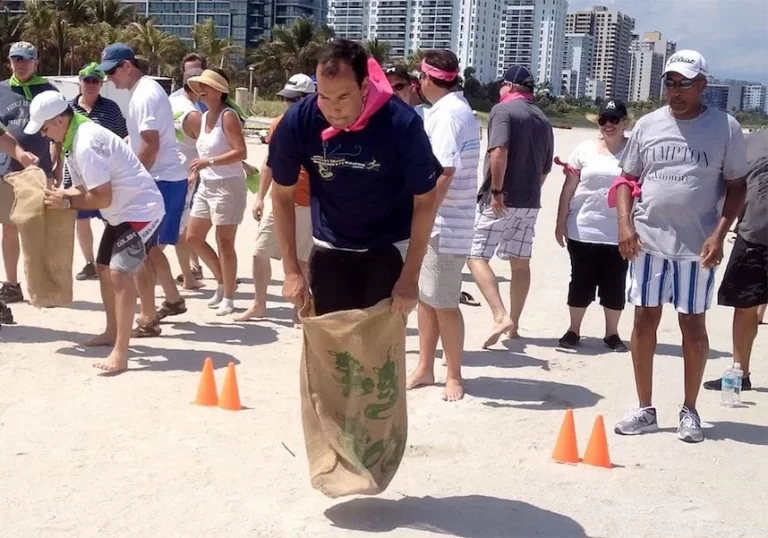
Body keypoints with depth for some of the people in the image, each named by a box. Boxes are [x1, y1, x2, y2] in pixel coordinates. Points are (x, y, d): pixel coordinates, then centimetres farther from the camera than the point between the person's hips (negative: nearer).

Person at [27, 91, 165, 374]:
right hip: (121, 212, 11)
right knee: (104, 268, 19)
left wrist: (67, 202, -14)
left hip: (141, 210, -11)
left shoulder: (86, 145, -26)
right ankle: (112, 332, 35)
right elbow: (83, 187, 10)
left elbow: (102, 198, -25)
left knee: (119, 273, -19)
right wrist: (59, 194, -8)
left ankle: (120, 355, -20)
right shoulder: (74, 140, 7)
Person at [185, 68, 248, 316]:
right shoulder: (204, 117, 11)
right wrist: (196, 171, 12)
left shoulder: (228, 116, -14)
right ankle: (223, 281, 28)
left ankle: (228, 298, 9)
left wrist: (209, 162, -27)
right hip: (206, 185, 9)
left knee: (225, 243, -3)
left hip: (228, 186, -9)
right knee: (193, 237, 13)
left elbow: (241, 152, -22)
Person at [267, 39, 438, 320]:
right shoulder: (298, 121, -19)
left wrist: (410, 278, -17)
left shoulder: (402, 123, -26)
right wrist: (291, 270, -8)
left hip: (389, 247, -2)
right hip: (330, 248, 2)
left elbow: (424, 201, -14)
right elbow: (283, 195, -5)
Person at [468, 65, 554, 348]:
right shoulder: (543, 120, 15)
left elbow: (499, 152, -23)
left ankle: (501, 317, -19)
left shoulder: (502, 110, -8)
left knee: (477, 256, -4)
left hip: (501, 200, -7)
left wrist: (496, 191, -20)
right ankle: (514, 325, 17)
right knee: (521, 263, 11)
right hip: (530, 201, 7)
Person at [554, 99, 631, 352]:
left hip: (619, 234, 0)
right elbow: (568, 188, 5)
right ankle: (573, 330, 18)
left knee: (615, 284, 6)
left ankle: (612, 333, 20)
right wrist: (561, 222, 2)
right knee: (581, 282, 6)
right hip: (583, 231, 0)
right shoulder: (585, 149, 3)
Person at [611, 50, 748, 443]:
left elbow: (736, 185, 1)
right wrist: (625, 224, -5)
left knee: (693, 325, 5)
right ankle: (644, 409, 17)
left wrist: (719, 234, -10)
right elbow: (628, 179, 10)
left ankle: (689, 410, 19)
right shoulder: (647, 125, 5)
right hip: (647, 241, 2)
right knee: (645, 320, 5)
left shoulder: (725, 128, -2)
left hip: (697, 246, -2)